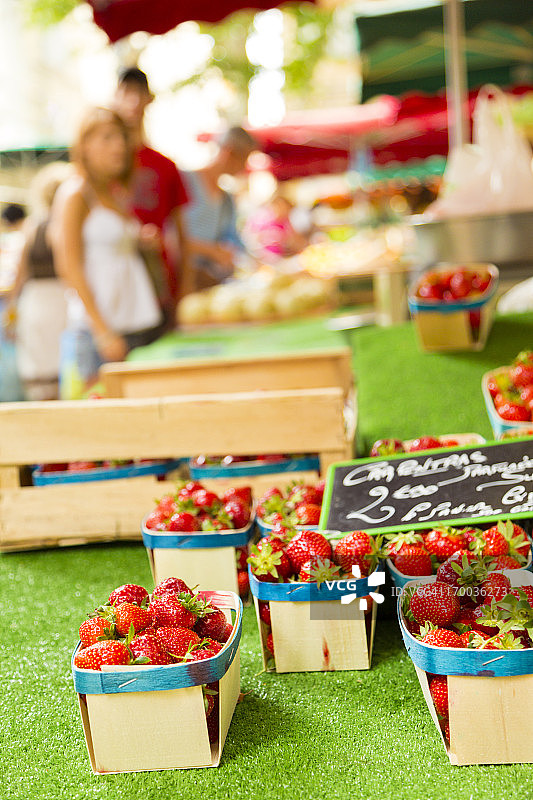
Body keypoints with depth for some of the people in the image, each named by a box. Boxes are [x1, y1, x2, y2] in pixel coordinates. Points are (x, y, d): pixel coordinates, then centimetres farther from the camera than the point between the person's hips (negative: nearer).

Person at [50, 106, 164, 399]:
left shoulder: (118, 194, 17)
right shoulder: (74, 194, -5)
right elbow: (70, 267, -11)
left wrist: (143, 240, 6)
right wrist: (103, 331, -16)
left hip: (139, 323, 7)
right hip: (94, 328, -7)